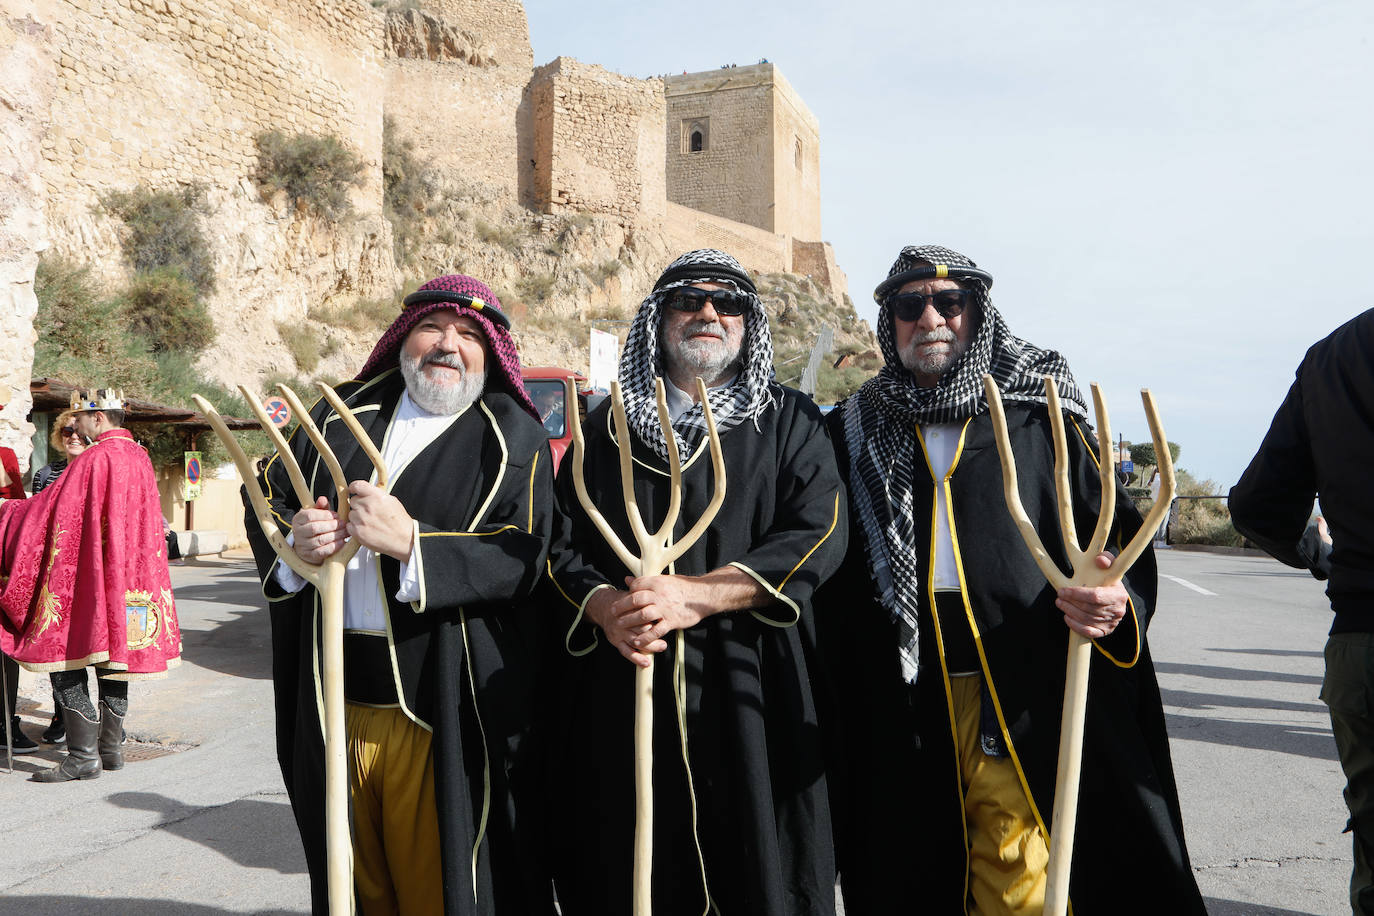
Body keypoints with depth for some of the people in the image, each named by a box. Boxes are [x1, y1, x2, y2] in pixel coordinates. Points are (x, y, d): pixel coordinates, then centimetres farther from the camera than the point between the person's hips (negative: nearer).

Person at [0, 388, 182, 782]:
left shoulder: (96, 459, -15)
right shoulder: (140, 457, 10)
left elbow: (49, 510, -11)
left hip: (89, 581, -8)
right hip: (130, 579, 8)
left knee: (66, 662, -2)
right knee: (114, 658, 13)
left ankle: (84, 755, -3)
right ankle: (111, 746, 19)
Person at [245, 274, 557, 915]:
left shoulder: (514, 440, -2)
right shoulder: (344, 414, 12)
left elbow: (521, 557, -14)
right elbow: (265, 498, 14)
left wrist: (410, 541, -26)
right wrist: (294, 538, -9)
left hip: (441, 710, -4)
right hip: (335, 699, 4)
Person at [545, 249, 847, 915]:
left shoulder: (788, 422, 7)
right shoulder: (608, 427, 13)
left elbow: (819, 533, -7)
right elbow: (560, 541, 6)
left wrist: (694, 596, -17)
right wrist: (604, 606, -15)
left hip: (748, 691, -1)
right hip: (621, 692, 2)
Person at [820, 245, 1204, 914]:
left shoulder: (1039, 414, 5)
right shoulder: (853, 433, 9)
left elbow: (1120, 533, 3)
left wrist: (1119, 600, -18)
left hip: (1023, 702, -2)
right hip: (897, 714, 2)